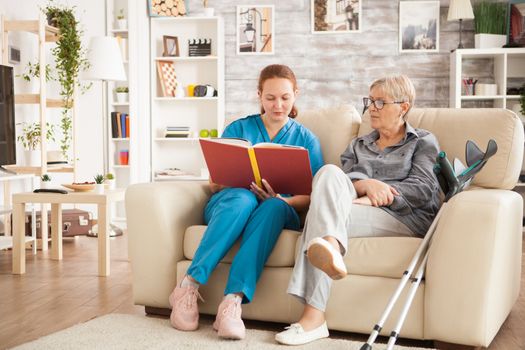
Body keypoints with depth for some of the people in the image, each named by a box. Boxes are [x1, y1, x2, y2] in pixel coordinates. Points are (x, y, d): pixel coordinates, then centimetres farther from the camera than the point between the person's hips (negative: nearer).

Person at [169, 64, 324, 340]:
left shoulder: (306, 139, 15)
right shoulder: (238, 128, 15)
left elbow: (310, 197, 5)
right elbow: (214, 184, 9)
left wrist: (282, 200, -17)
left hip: (280, 211, 0)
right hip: (228, 203, 0)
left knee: (273, 206, -37)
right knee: (243, 197, -37)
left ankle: (233, 300, -48)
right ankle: (189, 287, -38)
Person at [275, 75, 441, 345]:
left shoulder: (423, 141, 18)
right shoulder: (358, 145, 30)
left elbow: (423, 189, 0)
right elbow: (343, 180, 10)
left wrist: (371, 198, -15)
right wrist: (365, 185, -15)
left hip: (408, 218, -4)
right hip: (360, 207, 4)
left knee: (324, 210, -29)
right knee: (329, 172, -27)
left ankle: (313, 317, -43)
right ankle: (329, 250, -50)